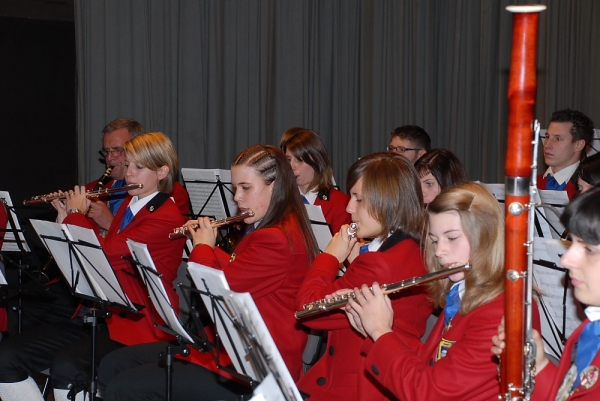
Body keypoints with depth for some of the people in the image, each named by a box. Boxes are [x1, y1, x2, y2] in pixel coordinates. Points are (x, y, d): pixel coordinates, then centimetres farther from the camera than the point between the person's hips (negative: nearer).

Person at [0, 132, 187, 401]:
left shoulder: (167, 217, -10)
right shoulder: (127, 205, 18)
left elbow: (105, 253, -20)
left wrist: (77, 214, -4)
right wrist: (66, 217, 13)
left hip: (138, 325, -8)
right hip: (101, 315, 8)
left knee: (66, 366, -35)